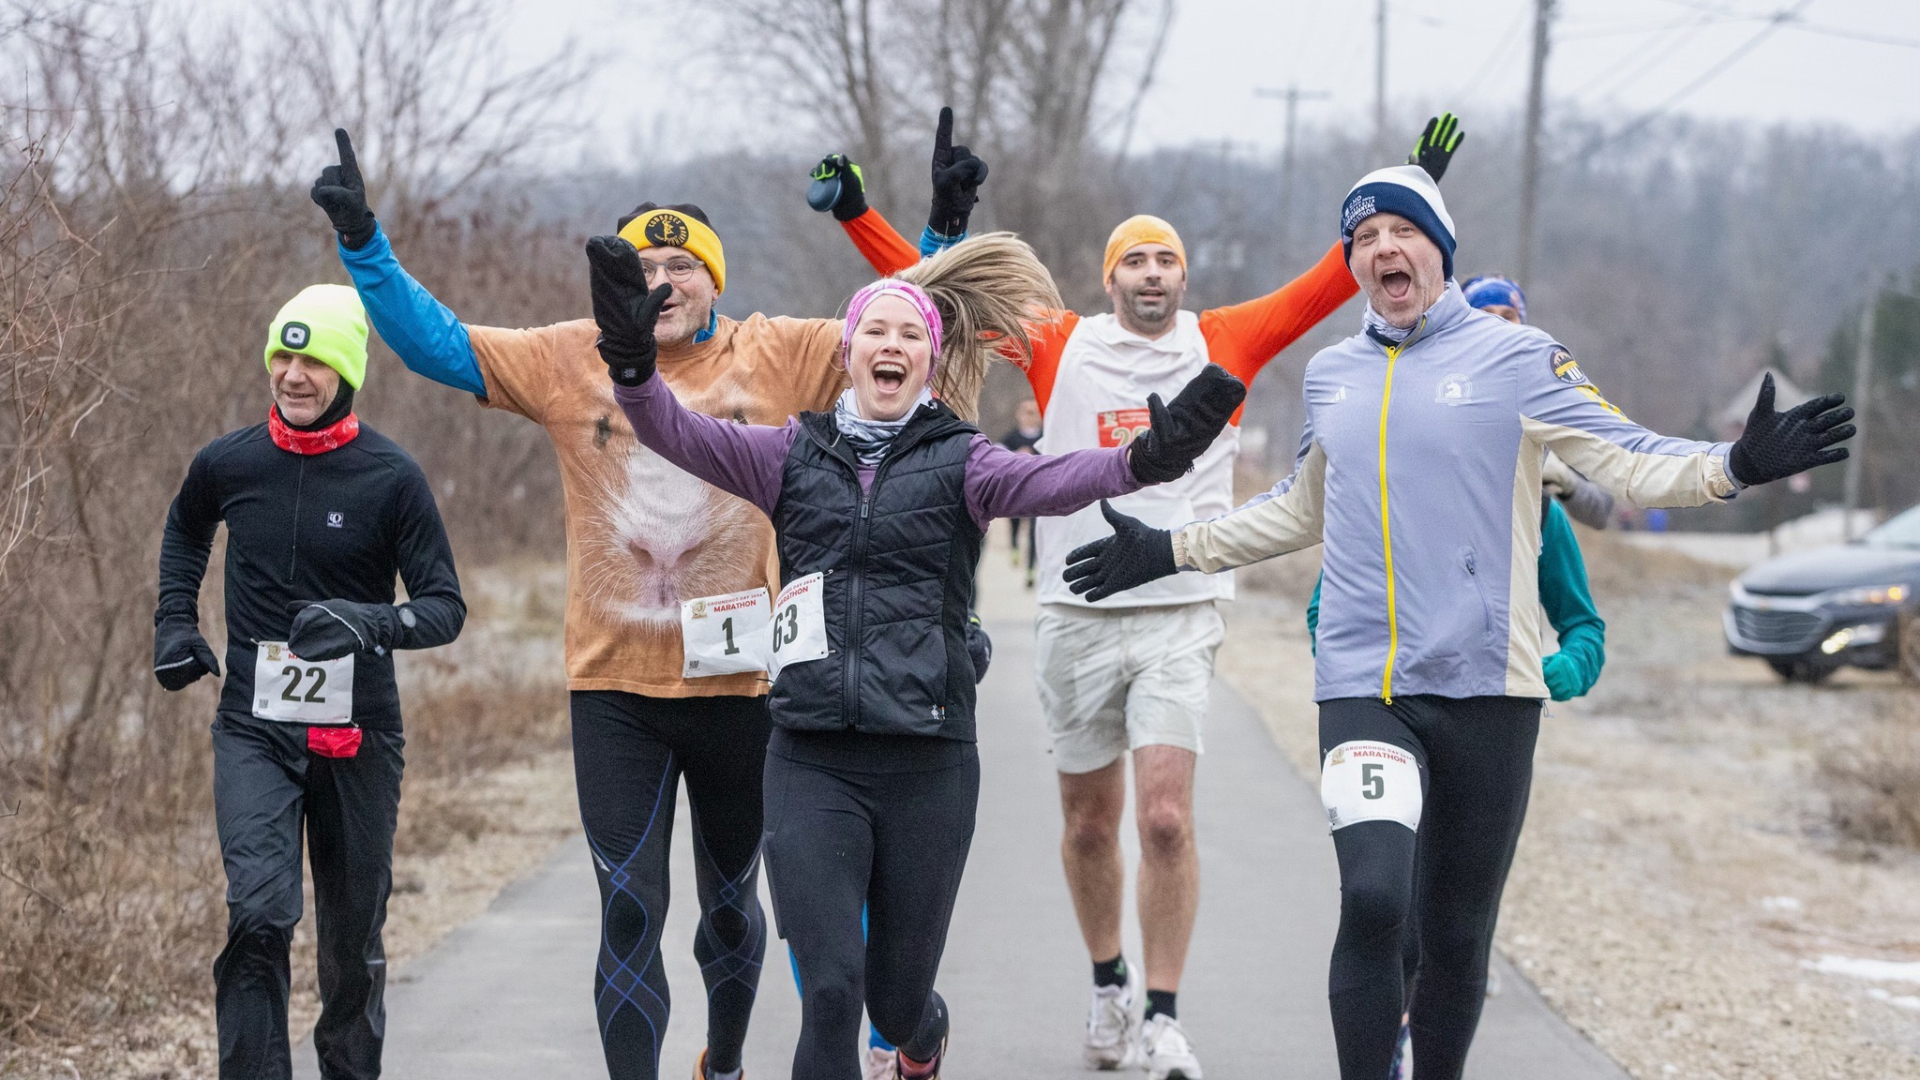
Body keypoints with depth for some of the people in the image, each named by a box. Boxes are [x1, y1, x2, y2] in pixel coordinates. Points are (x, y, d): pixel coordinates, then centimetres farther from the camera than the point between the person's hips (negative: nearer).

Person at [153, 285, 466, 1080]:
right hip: (253, 726, 0)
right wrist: (174, 622, 13)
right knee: (258, 915, -19)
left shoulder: (391, 478, -7)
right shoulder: (227, 464, 1)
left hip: (358, 736, 0)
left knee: (353, 937, 11)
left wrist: (371, 623, -26)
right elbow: (185, 533, 26)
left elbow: (446, 607, -6)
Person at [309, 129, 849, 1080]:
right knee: (629, 910, -5)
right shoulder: (571, 362, 0)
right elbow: (437, 343, 0)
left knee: (729, 903, 18)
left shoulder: (778, 357, 0)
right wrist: (362, 242, -10)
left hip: (738, 681, 1)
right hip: (615, 688, -1)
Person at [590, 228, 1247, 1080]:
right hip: (813, 762, 1)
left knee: (896, 995, 11)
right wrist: (633, 362, -26)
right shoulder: (795, 453, 9)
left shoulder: (958, 459, 2)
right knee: (830, 992, -11)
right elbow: (682, 435, -5)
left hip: (928, 762, 0)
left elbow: (1046, 482, -18)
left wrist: (1145, 459, -39)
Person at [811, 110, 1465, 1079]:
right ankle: (1108, 982, 32)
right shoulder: (1060, 347, 6)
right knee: (1089, 825, 10)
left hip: (1179, 619, -1)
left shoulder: (1223, 344, 7)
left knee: (1166, 818, -13)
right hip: (1076, 618, 1)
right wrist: (855, 214, -1)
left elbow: (1330, 284, 4)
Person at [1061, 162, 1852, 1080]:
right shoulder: (1331, 375, 13)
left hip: (1485, 688, -2)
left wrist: (1734, 465, -25)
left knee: (1455, 935, 5)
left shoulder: (1515, 358, 1)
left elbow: (1630, 459, -7)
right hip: (1360, 686, 2)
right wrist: (1169, 552, 29)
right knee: (1373, 902, -19)